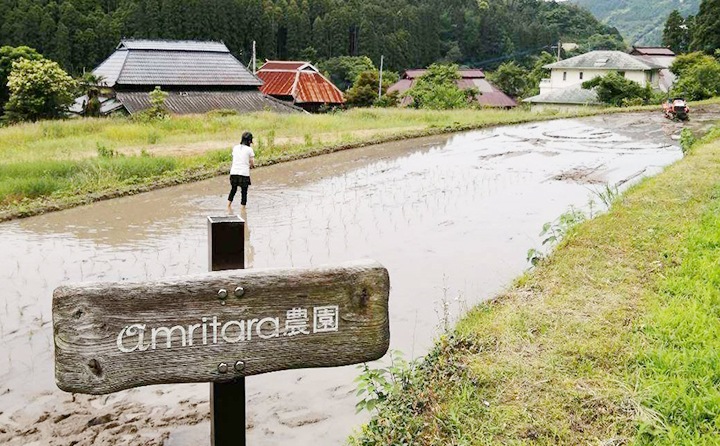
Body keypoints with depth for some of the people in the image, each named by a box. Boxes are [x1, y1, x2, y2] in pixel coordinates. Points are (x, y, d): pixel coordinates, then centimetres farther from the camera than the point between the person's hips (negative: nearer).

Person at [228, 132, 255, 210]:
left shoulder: (235, 148, 9)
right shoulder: (249, 149, -5)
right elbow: (252, 163, -3)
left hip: (234, 172, 4)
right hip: (244, 173, -4)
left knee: (233, 189, 22)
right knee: (244, 192, 7)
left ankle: (229, 204, 13)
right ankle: (243, 209, 9)